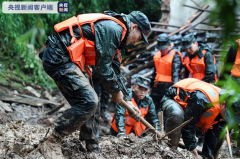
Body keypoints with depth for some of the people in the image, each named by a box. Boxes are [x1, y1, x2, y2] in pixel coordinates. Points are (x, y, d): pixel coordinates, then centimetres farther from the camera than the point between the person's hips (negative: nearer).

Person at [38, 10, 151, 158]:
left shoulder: (115, 31, 20)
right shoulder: (113, 28, -13)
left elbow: (115, 70, 27)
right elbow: (103, 67, -14)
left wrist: (125, 99, 27)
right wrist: (116, 91, 2)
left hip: (64, 59, 11)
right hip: (58, 57, -11)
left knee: (86, 102, 13)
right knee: (88, 101, -14)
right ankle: (51, 144, -6)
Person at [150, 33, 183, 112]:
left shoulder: (175, 56, -12)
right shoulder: (158, 55, 11)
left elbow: (175, 73, -20)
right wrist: (151, 83, 24)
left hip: (167, 87, -8)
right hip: (156, 86, 8)